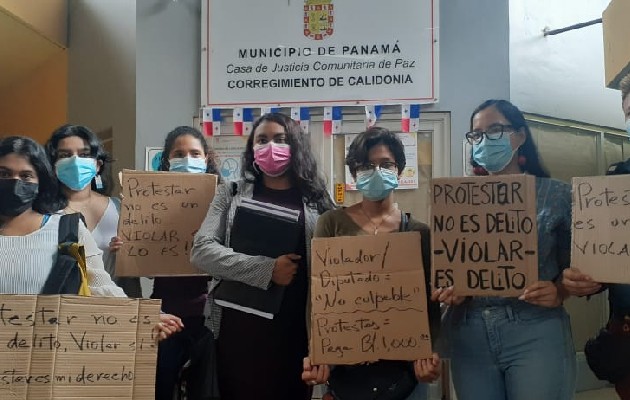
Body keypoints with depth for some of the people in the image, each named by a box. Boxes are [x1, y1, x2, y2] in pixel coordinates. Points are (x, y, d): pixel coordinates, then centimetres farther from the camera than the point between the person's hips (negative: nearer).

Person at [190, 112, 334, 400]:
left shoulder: (316, 200, 5)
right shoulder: (232, 193, 6)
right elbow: (201, 250, -6)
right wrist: (266, 269, -16)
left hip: (296, 329, 0)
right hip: (239, 327, 0)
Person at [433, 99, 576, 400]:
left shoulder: (556, 194, 2)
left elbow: (574, 265, 3)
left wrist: (558, 293, -16)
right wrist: (448, 290, -11)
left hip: (536, 331, -2)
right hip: (469, 333, 2)